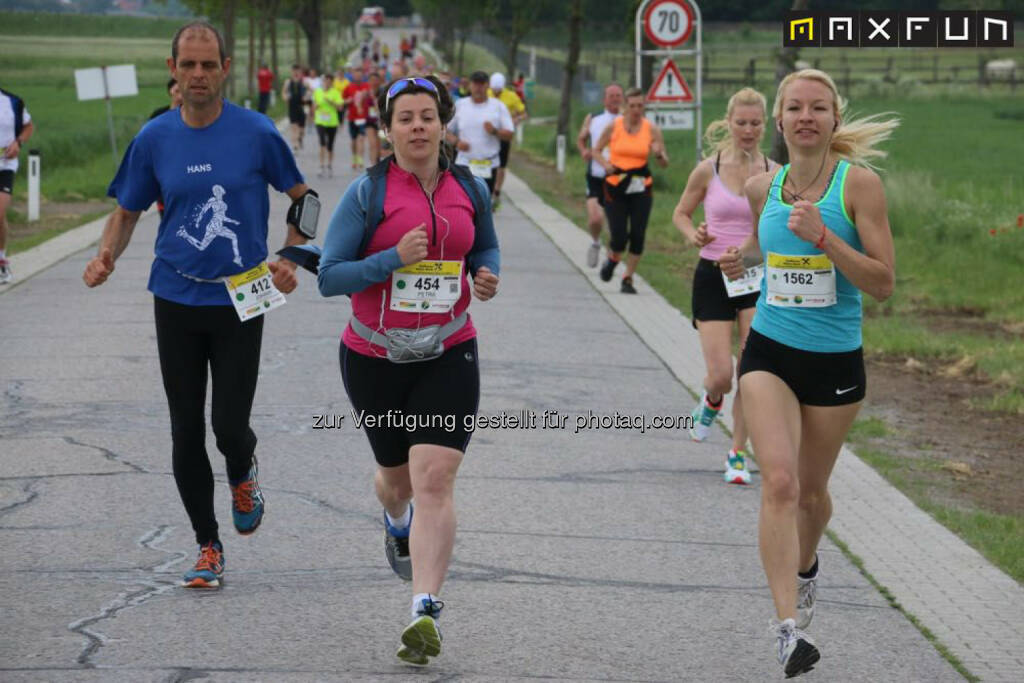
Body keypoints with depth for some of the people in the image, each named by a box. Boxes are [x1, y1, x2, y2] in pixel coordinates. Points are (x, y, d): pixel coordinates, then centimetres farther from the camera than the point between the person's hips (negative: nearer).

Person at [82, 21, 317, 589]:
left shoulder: (256, 133, -6)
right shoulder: (154, 139, 1)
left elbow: (302, 197, 7)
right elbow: (127, 211, 11)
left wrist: (291, 259, -6)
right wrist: (106, 256, -8)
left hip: (240, 301, -2)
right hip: (176, 301, 2)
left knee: (229, 426, -8)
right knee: (186, 432, 4)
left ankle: (243, 475, 29)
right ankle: (208, 548, 18)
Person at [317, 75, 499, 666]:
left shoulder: (470, 189, 2)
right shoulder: (367, 194, -9)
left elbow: (487, 246, 20)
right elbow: (329, 276, -12)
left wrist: (488, 275, -2)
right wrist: (394, 259, -25)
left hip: (449, 356, 0)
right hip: (376, 358, 0)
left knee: (435, 480, -15)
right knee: (397, 475, 18)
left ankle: (427, 610, -18)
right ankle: (398, 522, 57)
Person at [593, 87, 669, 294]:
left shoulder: (652, 130, 0)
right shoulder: (614, 126, -2)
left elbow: (665, 164, 3)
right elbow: (596, 150, 9)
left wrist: (659, 154, -20)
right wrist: (605, 164, -12)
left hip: (641, 189, 1)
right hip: (615, 187, -1)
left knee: (637, 235, -5)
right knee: (619, 236, -8)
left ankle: (628, 278, 9)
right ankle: (612, 260, 26)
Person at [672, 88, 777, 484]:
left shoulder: (775, 175, 0)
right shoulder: (708, 169, -2)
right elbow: (681, 213, 10)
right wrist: (694, 235, -10)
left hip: (759, 277, 1)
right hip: (713, 276, -1)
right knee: (721, 376, -6)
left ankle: (737, 455, 9)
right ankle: (712, 401, 31)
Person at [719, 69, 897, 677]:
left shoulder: (859, 184, -11)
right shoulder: (763, 187, 1)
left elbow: (883, 284, -15)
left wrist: (824, 238, -25)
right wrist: (743, 257, 2)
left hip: (836, 360, -1)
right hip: (770, 352, 1)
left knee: (811, 489, 16)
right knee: (779, 481, -18)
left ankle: (805, 565, 49)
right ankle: (789, 625, -23)